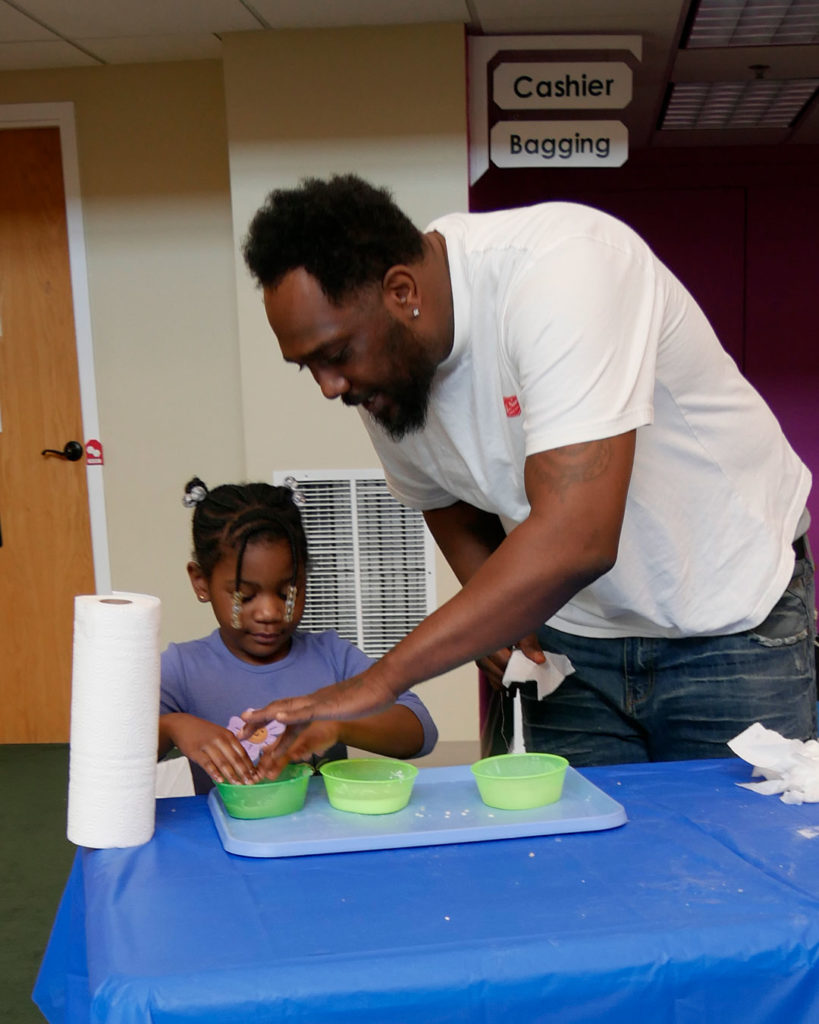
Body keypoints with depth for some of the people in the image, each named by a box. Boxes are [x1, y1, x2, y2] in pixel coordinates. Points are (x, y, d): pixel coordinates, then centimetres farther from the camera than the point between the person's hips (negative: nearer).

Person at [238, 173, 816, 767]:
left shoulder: (560, 268, -30)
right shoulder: (382, 371, -8)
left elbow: (576, 540, -39)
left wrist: (380, 681, -37)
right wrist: (497, 620, -8)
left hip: (732, 623, -5)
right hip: (575, 638, 5)